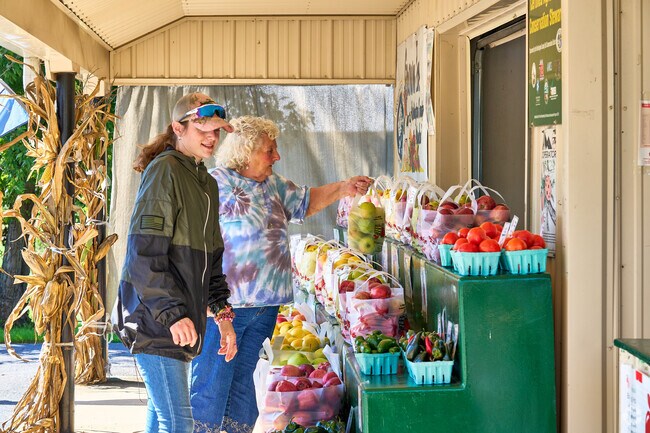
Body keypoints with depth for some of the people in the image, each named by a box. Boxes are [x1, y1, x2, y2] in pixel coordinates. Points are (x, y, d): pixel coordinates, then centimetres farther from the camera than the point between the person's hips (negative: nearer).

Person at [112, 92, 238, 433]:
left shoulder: (207, 184, 19)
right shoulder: (164, 170, -9)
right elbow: (144, 252, -17)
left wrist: (222, 315, 16)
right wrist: (172, 313, -21)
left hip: (181, 319, 9)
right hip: (154, 318, -9)